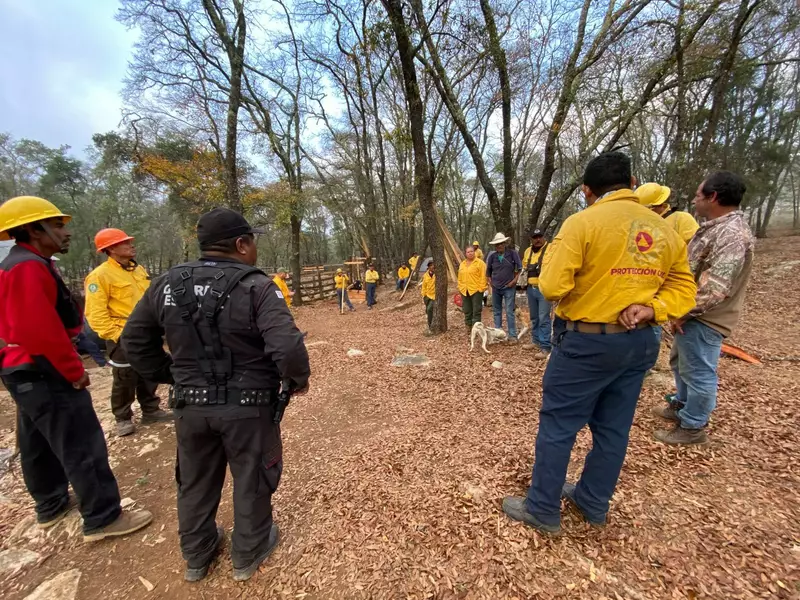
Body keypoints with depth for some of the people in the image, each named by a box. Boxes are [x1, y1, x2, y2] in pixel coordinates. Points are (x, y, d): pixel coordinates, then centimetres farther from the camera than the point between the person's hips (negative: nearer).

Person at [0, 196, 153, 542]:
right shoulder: (29, 267, -20)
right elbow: (42, 331, -26)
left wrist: (67, 366, 16)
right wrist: (74, 370, -16)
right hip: (45, 375, -11)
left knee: (38, 445, 22)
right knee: (83, 449, -3)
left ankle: (51, 506, 39)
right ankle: (103, 519, 7)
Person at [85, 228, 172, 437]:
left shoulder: (139, 269, 10)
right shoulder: (100, 275, -14)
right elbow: (96, 314, -18)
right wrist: (116, 334, -19)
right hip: (124, 337, -7)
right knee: (125, 380, 6)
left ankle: (151, 411, 29)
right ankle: (123, 418, 23)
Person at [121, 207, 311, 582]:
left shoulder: (167, 284, -1)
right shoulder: (256, 287, -20)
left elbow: (134, 340, 7)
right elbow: (287, 347, -30)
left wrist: (172, 375, 14)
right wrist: (298, 379, -11)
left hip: (191, 405, 5)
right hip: (248, 407, -4)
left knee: (195, 482, 26)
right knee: (252, 481, 19)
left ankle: (196, 556, 48)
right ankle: (248, 555, 40)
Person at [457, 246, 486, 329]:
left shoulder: (480, 263, -4)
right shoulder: (462, 264, 14)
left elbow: (483, 276, -9)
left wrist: (481, 288, -14)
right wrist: (460, 287, 12)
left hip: (476, 290, -6)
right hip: (464, 291, 6)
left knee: (476, 310, -2)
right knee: (467, 310, 12)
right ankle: (468, 327, 23)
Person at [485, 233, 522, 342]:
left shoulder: (512, 253, -8)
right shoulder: (492, 255, 0)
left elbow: (520, 268, -1)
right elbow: (488, 270, 15)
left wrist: (514, 280, -6)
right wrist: (489, 281, 7)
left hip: (509, 288, -4)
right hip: (496, 288, 4)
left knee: (509, 312, -5)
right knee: (496, 311, 11)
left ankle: (512, 335, 2)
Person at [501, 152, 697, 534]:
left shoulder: (583, 222, -14)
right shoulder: (665, 230, 6)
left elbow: (552, 288, -18)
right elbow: (683, 287, 9)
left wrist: (555, 250, -1)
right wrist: (650, 308, -5)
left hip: (586, 343, -6)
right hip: (638, 342, 7)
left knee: (557, 427, 7)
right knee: (613, 429, 18)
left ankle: (542, 510, 21)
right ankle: (593, 504, 37)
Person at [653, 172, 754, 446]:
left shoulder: (732, 234, -24)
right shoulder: (717, 227, 11)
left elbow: (715, 288, -29)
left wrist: (683, 313, -20)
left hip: (703, 319, -10)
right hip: (693, 315, 10)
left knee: (698, 372, 4)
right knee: (680, 362, 24)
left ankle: (693, 427, 20)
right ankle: (682, 405, 43)